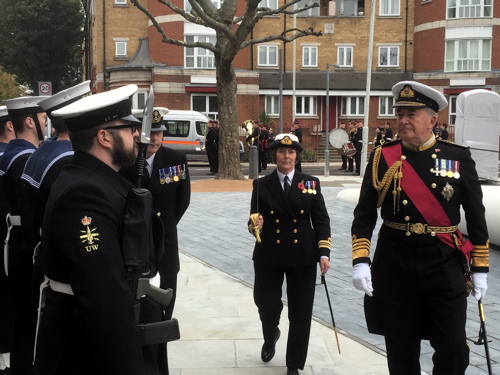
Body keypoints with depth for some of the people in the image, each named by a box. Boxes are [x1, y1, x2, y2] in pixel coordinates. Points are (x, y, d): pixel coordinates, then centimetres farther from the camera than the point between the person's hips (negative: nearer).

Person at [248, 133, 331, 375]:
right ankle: (270, 338, 39)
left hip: (303, 257, 0)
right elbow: (254, 219, 0)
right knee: (267, 305, 3)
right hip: (269, 256, 0)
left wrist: (324, 253, -7)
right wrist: (254, 225, -25)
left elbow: (321, 220, 2)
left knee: (300, 311, 4)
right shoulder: (261, 185, 2)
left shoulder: (311, 183, 3)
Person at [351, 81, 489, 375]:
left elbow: (476, 216, 4)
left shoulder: (458, 158, -1)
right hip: (395, 262, 1)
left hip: (444, 263, 0)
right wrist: (360, 261, -10)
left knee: (454, 348, -1)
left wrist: (480, 268, 4)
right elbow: (364, 214, -1)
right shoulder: (383, 158, -1)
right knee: (401, 349, 10)